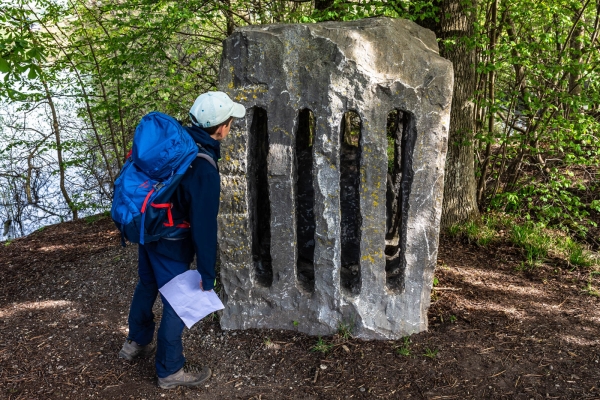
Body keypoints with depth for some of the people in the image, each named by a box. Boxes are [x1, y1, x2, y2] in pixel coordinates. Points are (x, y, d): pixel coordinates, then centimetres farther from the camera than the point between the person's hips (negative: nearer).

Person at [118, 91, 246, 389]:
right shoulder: (205, 172, -29)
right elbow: (204, 228, -26)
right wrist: (207, 278, -18)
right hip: (171, 244, -8)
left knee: (147, 286, 27)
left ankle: (136, 343, 49)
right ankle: (170, 371, 25)